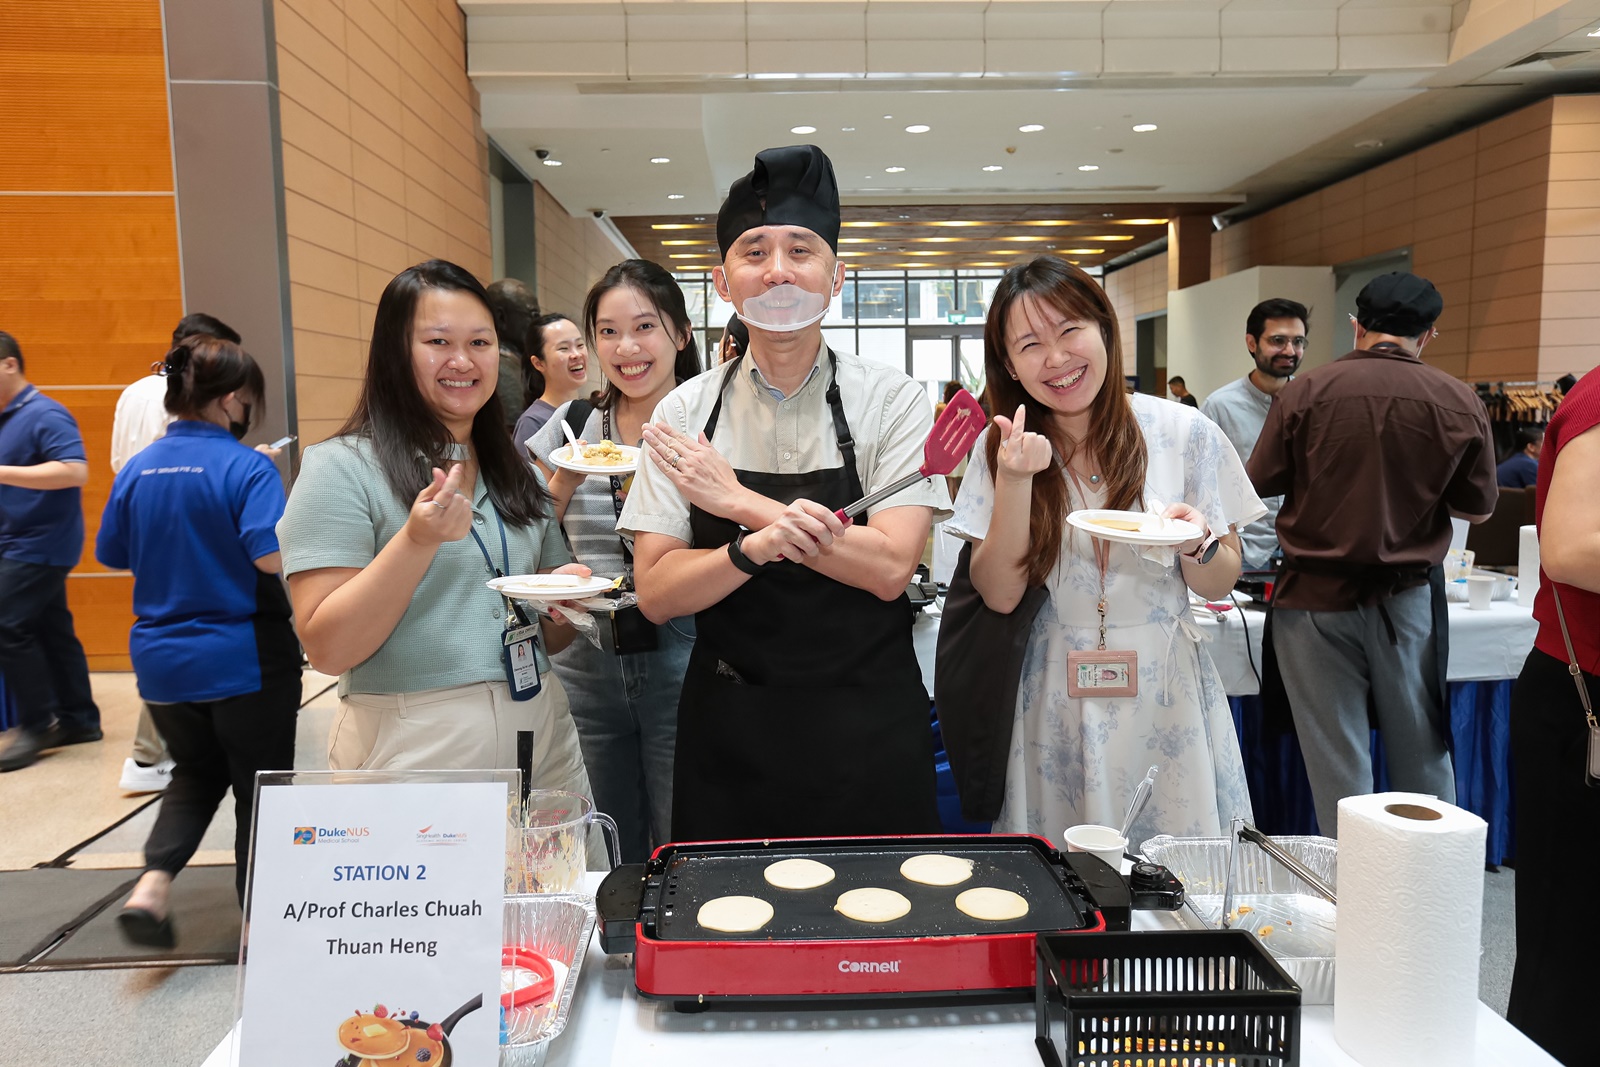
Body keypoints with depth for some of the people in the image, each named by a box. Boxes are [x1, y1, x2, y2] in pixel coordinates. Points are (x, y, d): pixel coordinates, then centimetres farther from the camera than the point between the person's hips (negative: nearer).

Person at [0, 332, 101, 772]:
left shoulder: (44, 415, -15)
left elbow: (75, 472, -27)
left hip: (40, 545, -9)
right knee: (52, 631, 11)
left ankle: (37, 724, 1)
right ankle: (78, 719, 19)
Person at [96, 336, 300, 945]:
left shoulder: (137, 469, 1)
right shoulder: (247, 468, -17)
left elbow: (112, 555, 10)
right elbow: (274, 556, -27)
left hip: (162, 660, 5)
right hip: (244, 660, -5)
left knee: (196, 770, 26)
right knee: (259, 784, 11)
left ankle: (152, 883, 7)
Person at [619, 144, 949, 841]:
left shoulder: (892, 402, -5)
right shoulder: (684, 413, -1)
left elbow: (890, 567, -16)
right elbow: (656, 593, -5)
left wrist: (740, 501, -16)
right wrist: (756, 547, -24)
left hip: (867, 734, -1)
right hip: (728, 735, 2)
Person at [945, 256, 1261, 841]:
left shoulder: (1184, 433, -6)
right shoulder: (1002, 449, -2)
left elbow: (1220, 584, 2)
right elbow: (1000, 594, -9)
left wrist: (1196, 545, -20)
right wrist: (1016, 480, -20)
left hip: (1165, 697, 0)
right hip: (1056, 702, 1)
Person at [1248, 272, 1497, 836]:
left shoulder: (1306, 390, -8)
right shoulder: (1461, 402, -4)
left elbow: (1261, 481, -1)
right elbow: (1478, 509, 4)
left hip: (1316, 596, -1)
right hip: (1408, 598, 2)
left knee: (1336, 760, 7)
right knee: (1422, 754, 17)